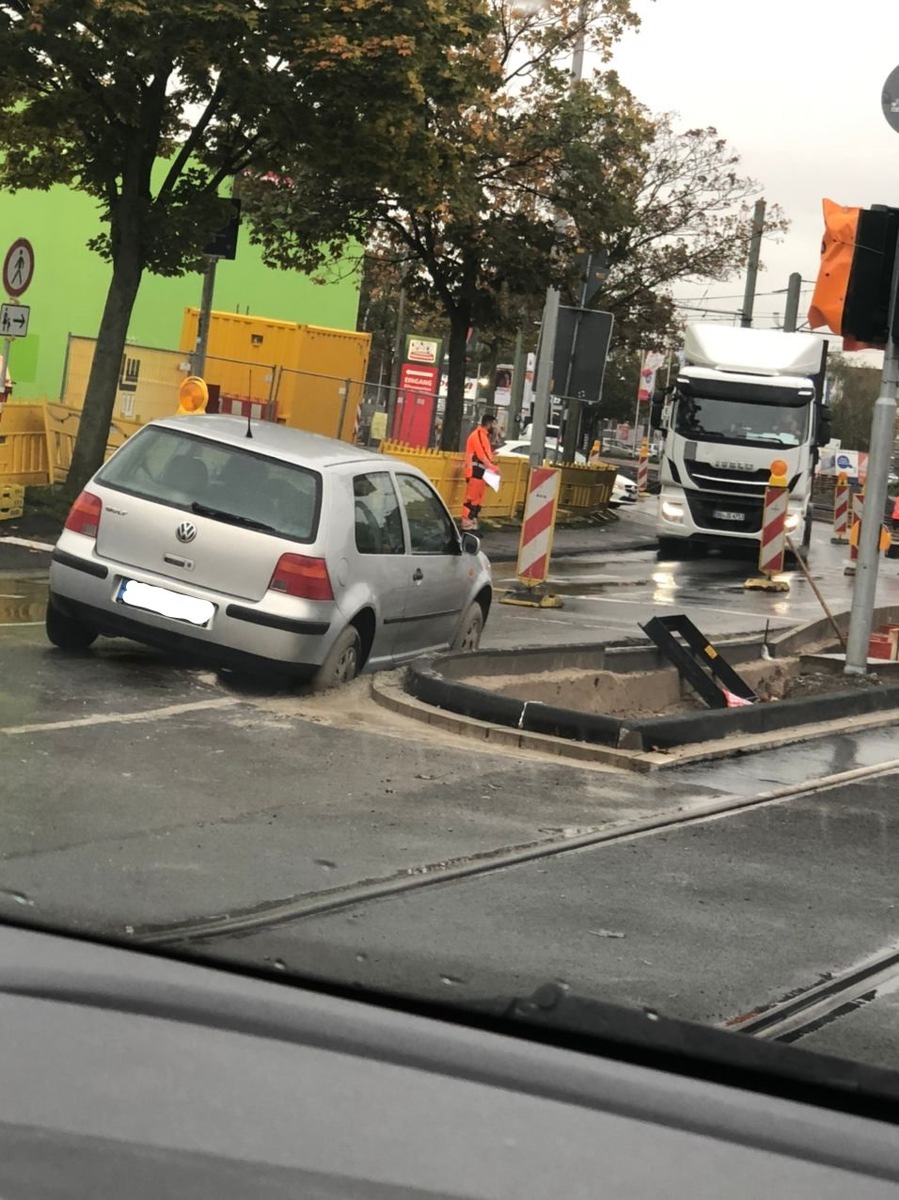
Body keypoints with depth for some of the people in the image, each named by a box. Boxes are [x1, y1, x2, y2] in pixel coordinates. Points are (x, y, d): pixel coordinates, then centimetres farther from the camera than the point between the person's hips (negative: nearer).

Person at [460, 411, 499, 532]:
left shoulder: (484, 435, 19)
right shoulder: (477, 435, -13)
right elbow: (482, 456, -18)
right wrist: (494, 467, -15)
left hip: (482, 473, 10)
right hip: (475, 471, -10)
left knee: (478, 501, 12)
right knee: (471, 500, -10)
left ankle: (473, 525, 16)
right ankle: (467, 526, -10)